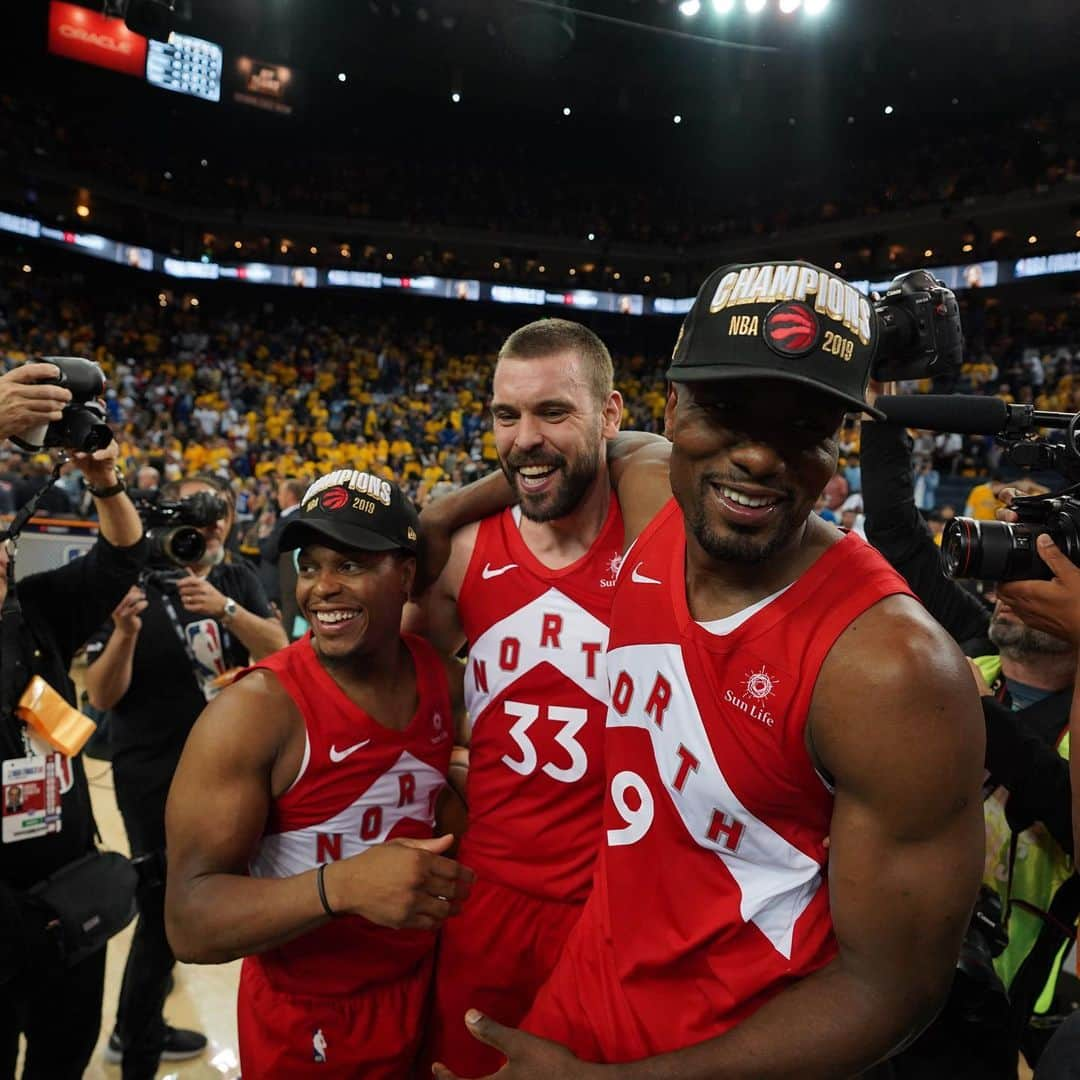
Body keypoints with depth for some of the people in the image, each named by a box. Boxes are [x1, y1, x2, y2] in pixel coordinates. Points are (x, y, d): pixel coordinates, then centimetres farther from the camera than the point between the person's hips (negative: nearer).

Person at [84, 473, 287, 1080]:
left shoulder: (238, 581, -1)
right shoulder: (136, 586, -13)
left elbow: (278, 651, -14)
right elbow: (102, 696, -15)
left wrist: (225, 609, -30)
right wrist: (124, 634, -32)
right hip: (155, 778, -6)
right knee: (166, 909, 0)